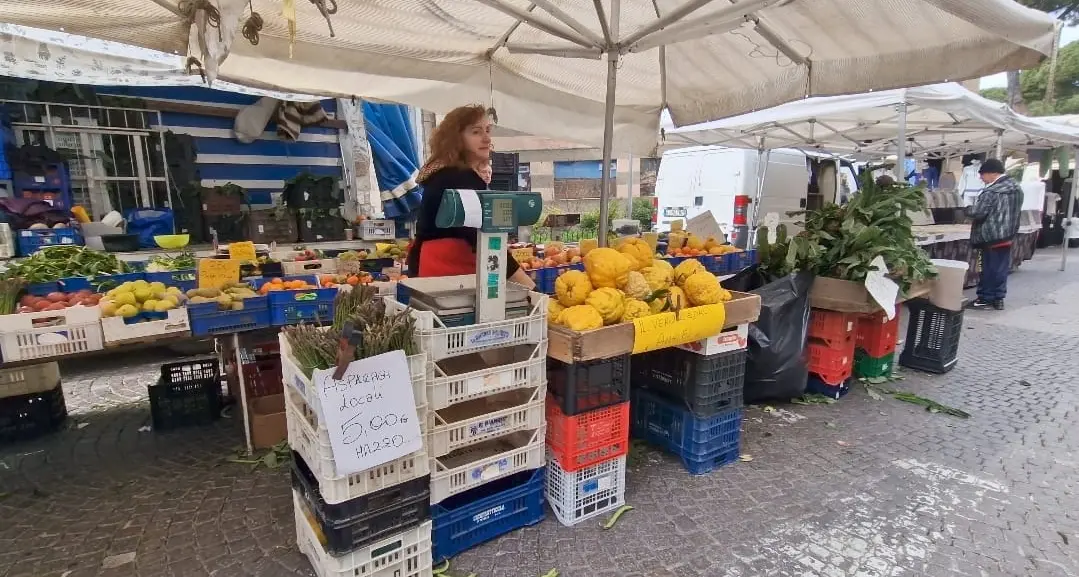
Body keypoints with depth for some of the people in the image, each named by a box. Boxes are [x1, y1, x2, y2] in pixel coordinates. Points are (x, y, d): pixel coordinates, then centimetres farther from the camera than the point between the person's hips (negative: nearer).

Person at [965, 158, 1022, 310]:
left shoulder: (991, 191, -19)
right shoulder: (1017, 187, 9)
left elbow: (977, 212, -19)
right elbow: (1014, 211, 17)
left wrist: (968, 209, 0)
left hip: (991, 236, -8)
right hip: (1008, 235, 8)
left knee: (989, 268, 1)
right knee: (1002, 268, 12)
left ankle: (985, 298, 9)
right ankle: (998, 299, 17)